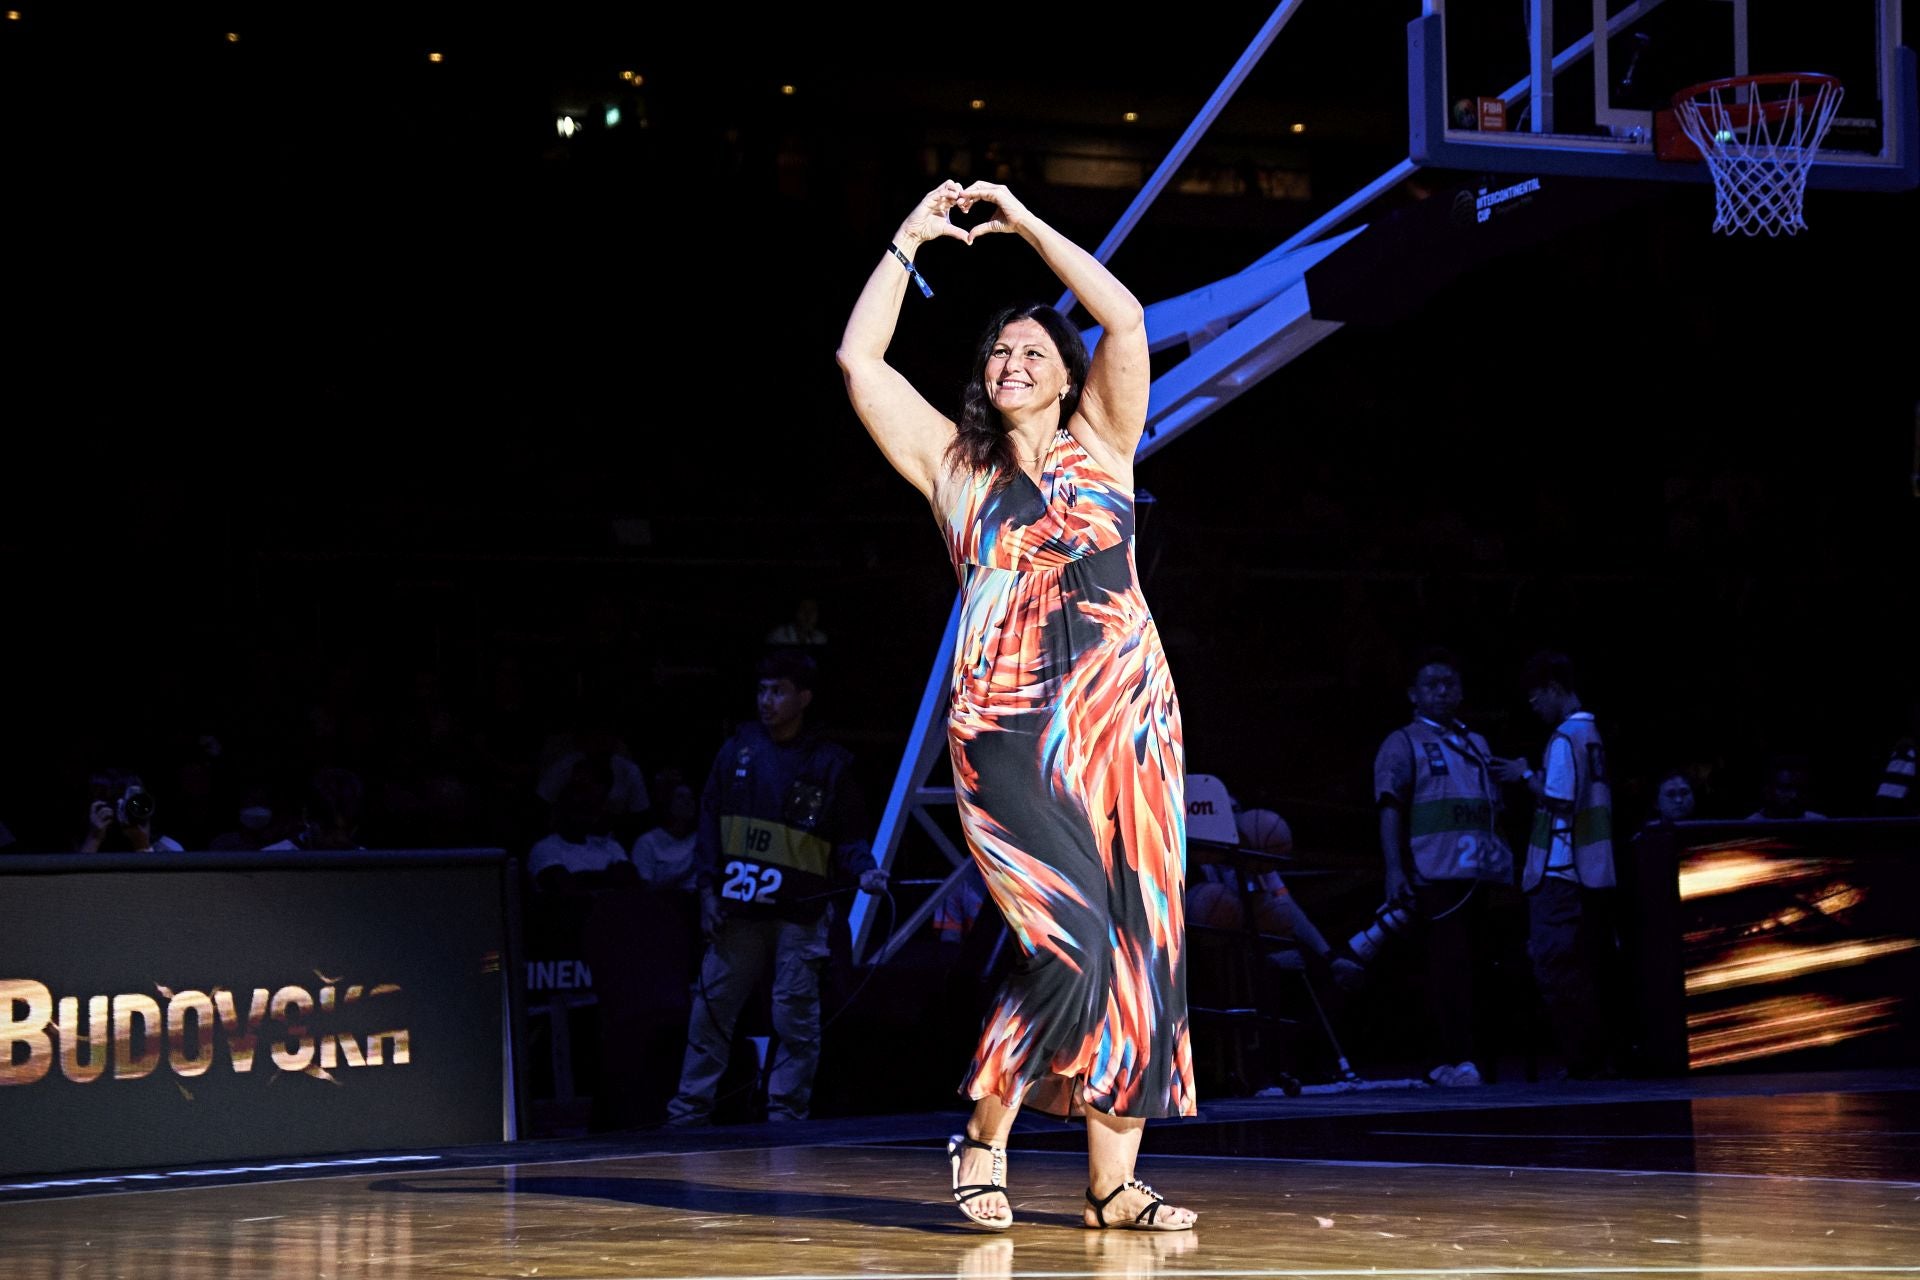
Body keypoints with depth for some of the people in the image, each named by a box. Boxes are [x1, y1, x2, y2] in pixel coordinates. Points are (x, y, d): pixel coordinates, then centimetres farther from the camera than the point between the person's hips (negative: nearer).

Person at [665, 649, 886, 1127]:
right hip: (738, 909, 3)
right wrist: (707, 889, 4)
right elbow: (710, 819, 11)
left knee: (795, 1018, -1)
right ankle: (688, 1111, 11)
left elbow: (851, 836, 6)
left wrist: (865, 870, -15)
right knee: (711, 1008, 3)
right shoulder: (739, 748, 8)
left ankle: (786, 1114, 7)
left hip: (800, 913, -2)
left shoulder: (830, 763, 2)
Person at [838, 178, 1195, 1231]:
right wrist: (909, 242, 11)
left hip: (1128, 723, 2)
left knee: (1145, 950, -1)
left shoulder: (1101, 446, 14)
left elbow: (1124, 320, 2)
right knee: (1074, 949, -15)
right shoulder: (954, 466, 13)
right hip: (1007, 737, -2)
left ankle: (1113, 1179, 6)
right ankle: (983, 1139, 5)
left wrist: (1023, 222, 7)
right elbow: (859, 362, 6)